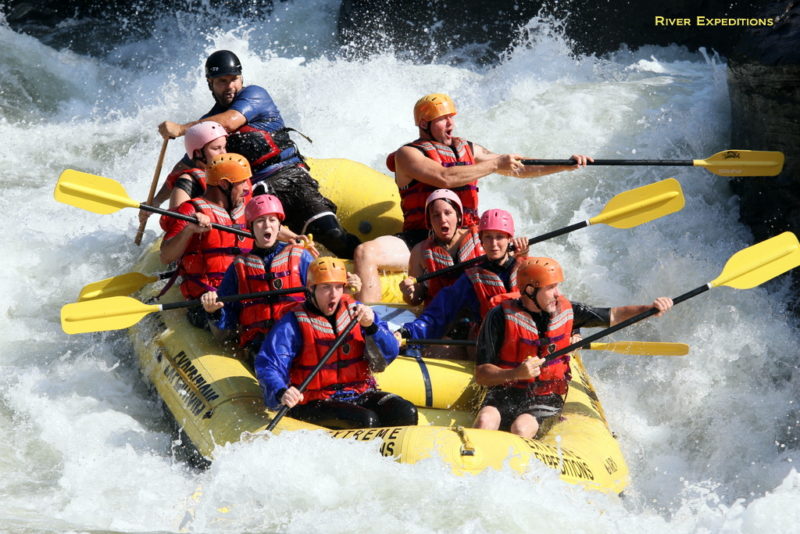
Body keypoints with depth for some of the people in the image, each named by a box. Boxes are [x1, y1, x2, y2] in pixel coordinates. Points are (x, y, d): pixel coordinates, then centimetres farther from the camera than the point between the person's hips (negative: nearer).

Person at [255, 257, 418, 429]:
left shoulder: (355, 311, 7)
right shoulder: (294, 323, -7)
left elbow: (389, 355, 2)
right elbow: (268, 366, -16)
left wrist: (371, 326, -17)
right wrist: (282, 393, -37)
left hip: (360, 395, 5)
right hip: (314, 404, -5)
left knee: (406, 413, -17)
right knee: (366, 420, -29)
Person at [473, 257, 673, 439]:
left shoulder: (566, 311, 3)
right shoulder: (501, 317, -9)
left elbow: (612, 316, 16)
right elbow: (481, 375, -11)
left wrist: (649, 309, -1)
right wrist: (517, 374, -29)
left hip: (546, 401, 2)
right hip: (504, 395, -2)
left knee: (522, 428, -31)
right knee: (485, 421, -34)